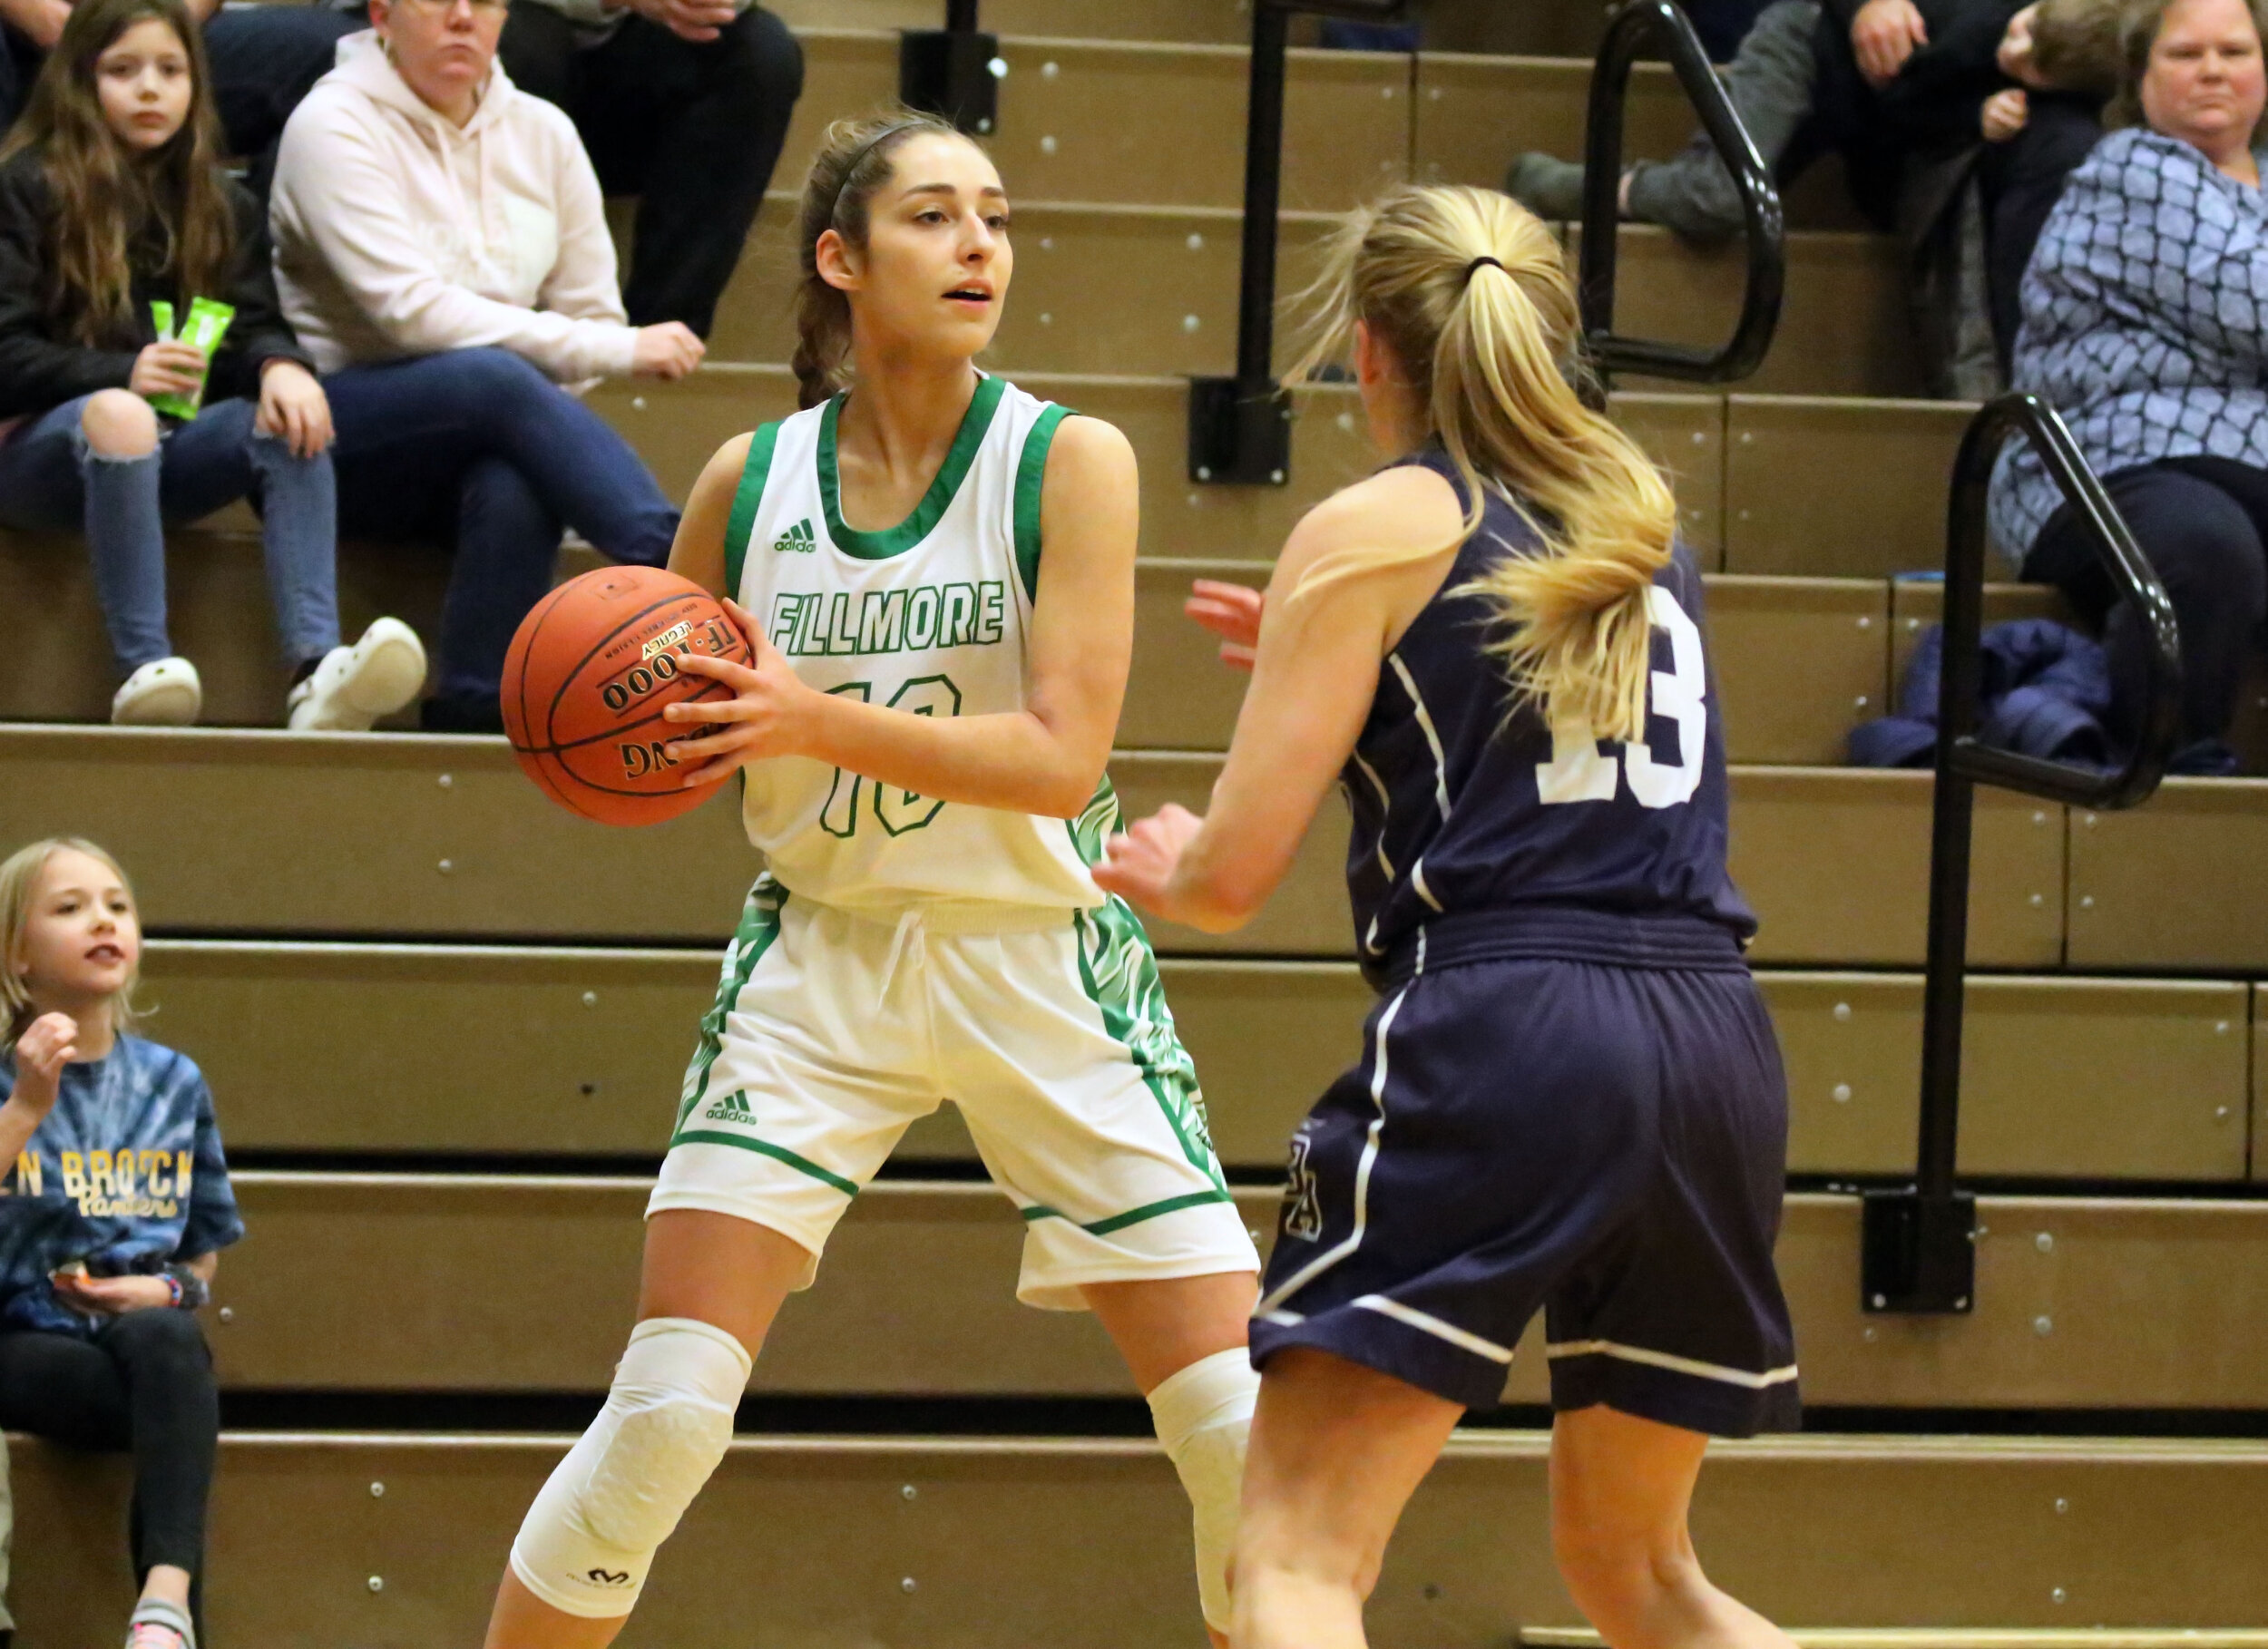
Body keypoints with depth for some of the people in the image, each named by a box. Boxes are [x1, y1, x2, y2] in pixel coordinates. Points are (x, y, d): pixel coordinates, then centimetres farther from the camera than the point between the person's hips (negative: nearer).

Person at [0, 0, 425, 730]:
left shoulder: (221, 207, 15)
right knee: (118, 416, -38)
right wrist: (123, 375, -25)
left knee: (287, 420, -25)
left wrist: (278, 365, -21)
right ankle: (143, 669, -44)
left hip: (161, 452, 4)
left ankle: (317, 670, -43)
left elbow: (253, 327, 5)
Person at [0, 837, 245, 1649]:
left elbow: (205, 1248, 22)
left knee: (166, 1343, -37)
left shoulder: (173, 1083, 13)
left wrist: (170, 1290, -2)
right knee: (181, 1401, -36)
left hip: (149, 1330, 2)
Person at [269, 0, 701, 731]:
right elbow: (411, 309, -19)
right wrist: (616, 351, -23)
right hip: (338, 439, -4)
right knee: (496, 379, -35)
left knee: (514, 485, -34)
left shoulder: (541, 133, 10)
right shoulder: (336, 124, -7)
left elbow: (593, 312, 8)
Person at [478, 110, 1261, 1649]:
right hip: (822, 959, 1)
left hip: (1043, 963, -1)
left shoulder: (1070, 461, -8)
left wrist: (820, 720, -28)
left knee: (1244, 1431, -5)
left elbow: (1061, 758, -17)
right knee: (665, 1407, -11)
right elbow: (666, 734, 12)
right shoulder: (750, 483, 0)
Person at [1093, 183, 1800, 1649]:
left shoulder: (1373, 533, 3)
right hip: (1714, 1044, 6)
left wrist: (1164, 868, 23)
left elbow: (1235, 875, 0)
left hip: (1497, 1039, -6)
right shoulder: (1643, 514, 20)